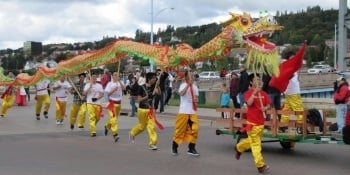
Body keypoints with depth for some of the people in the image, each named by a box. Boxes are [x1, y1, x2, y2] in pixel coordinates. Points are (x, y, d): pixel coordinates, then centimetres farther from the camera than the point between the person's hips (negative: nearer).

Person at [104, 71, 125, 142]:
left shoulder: (120, 83, 4)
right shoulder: (110, 84, -2)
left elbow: (123, 88, -17)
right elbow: (108, 93, -5)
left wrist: (119, 81, -27)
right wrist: (113, 90, -19)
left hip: (119, 102, 4)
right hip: (112, 102, -4)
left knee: (115, 117, 17)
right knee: (113, 118, -14)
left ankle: (107, 126, 45)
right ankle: (115, 134, -15)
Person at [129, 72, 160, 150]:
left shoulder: (153, 87, 0)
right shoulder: (141, 87, -11)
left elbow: (158, 92, -19)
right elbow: (139, 99, -10)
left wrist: (157, 85, -31)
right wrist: (147, 96, -20)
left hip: (150, 109, 3)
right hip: (142, 109, -3)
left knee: (152, 126, -8)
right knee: (142, 126, 13)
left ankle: (152, 143, -4)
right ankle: (132, 133, 43)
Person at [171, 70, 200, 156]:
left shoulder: (194, 87, 10)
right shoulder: (183, 85, -7)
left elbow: (196, 97, 15)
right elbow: (181, 93, -27)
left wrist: (196, 100, -8)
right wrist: (188, 84, -32)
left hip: (193, 112, 5)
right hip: (183, 111, -5)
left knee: (194, 129, -1)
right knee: (179, 129, 1)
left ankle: (191, 149, 8)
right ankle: (174, 147, 18)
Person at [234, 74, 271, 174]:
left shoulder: (263, 93, 7)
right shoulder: (249, 93, -8)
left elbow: (268, 105, 11)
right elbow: (249, 103, -25)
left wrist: (265, 108, -11)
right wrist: (255, 92, -27)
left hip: (261, 122, 6)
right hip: (252, 122, -6)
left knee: (252, 141, 21)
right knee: (256, 144, -3)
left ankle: (239, 148, 47)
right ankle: (261, 166, -2)